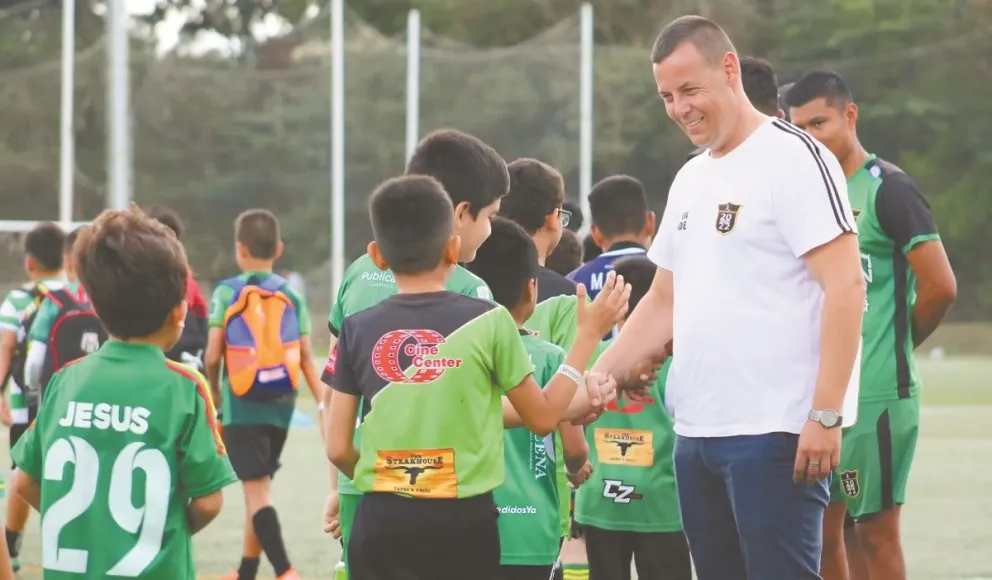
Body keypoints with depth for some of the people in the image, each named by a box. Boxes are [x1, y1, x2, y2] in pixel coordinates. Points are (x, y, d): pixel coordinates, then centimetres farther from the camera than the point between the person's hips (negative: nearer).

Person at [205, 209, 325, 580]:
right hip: (280, 406, 5)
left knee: (256, 490, -8)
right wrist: (323, 403, 2)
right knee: (259, 486, 19)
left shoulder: (227, 292, -4)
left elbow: (213, 355, -6)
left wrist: (214, 393, 11)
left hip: (241, 406, -5)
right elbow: (307, 357, 0)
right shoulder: (292, 296, 6)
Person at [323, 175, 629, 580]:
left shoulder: (358, 329, 1)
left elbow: (338, 448, 2)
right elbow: (543, 417, 6)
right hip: (463, 520, -1)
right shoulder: (487, 322, -4)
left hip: (383, 522, 1)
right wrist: (589, 334, 15)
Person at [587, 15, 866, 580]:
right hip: (696, 429, 8)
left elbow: (846, 286, -14)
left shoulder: (794, 158, -7)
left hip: (774, 431, -8)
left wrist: (826, 415, -19)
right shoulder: (690, 179, 18)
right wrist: (596, 377, 12)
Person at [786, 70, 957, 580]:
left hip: (875, 394, -7)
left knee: (874, 529, -3)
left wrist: (898, 342, -1)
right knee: (823, 528, 9)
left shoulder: (887, 189, -9)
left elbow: (940, 288, -14)